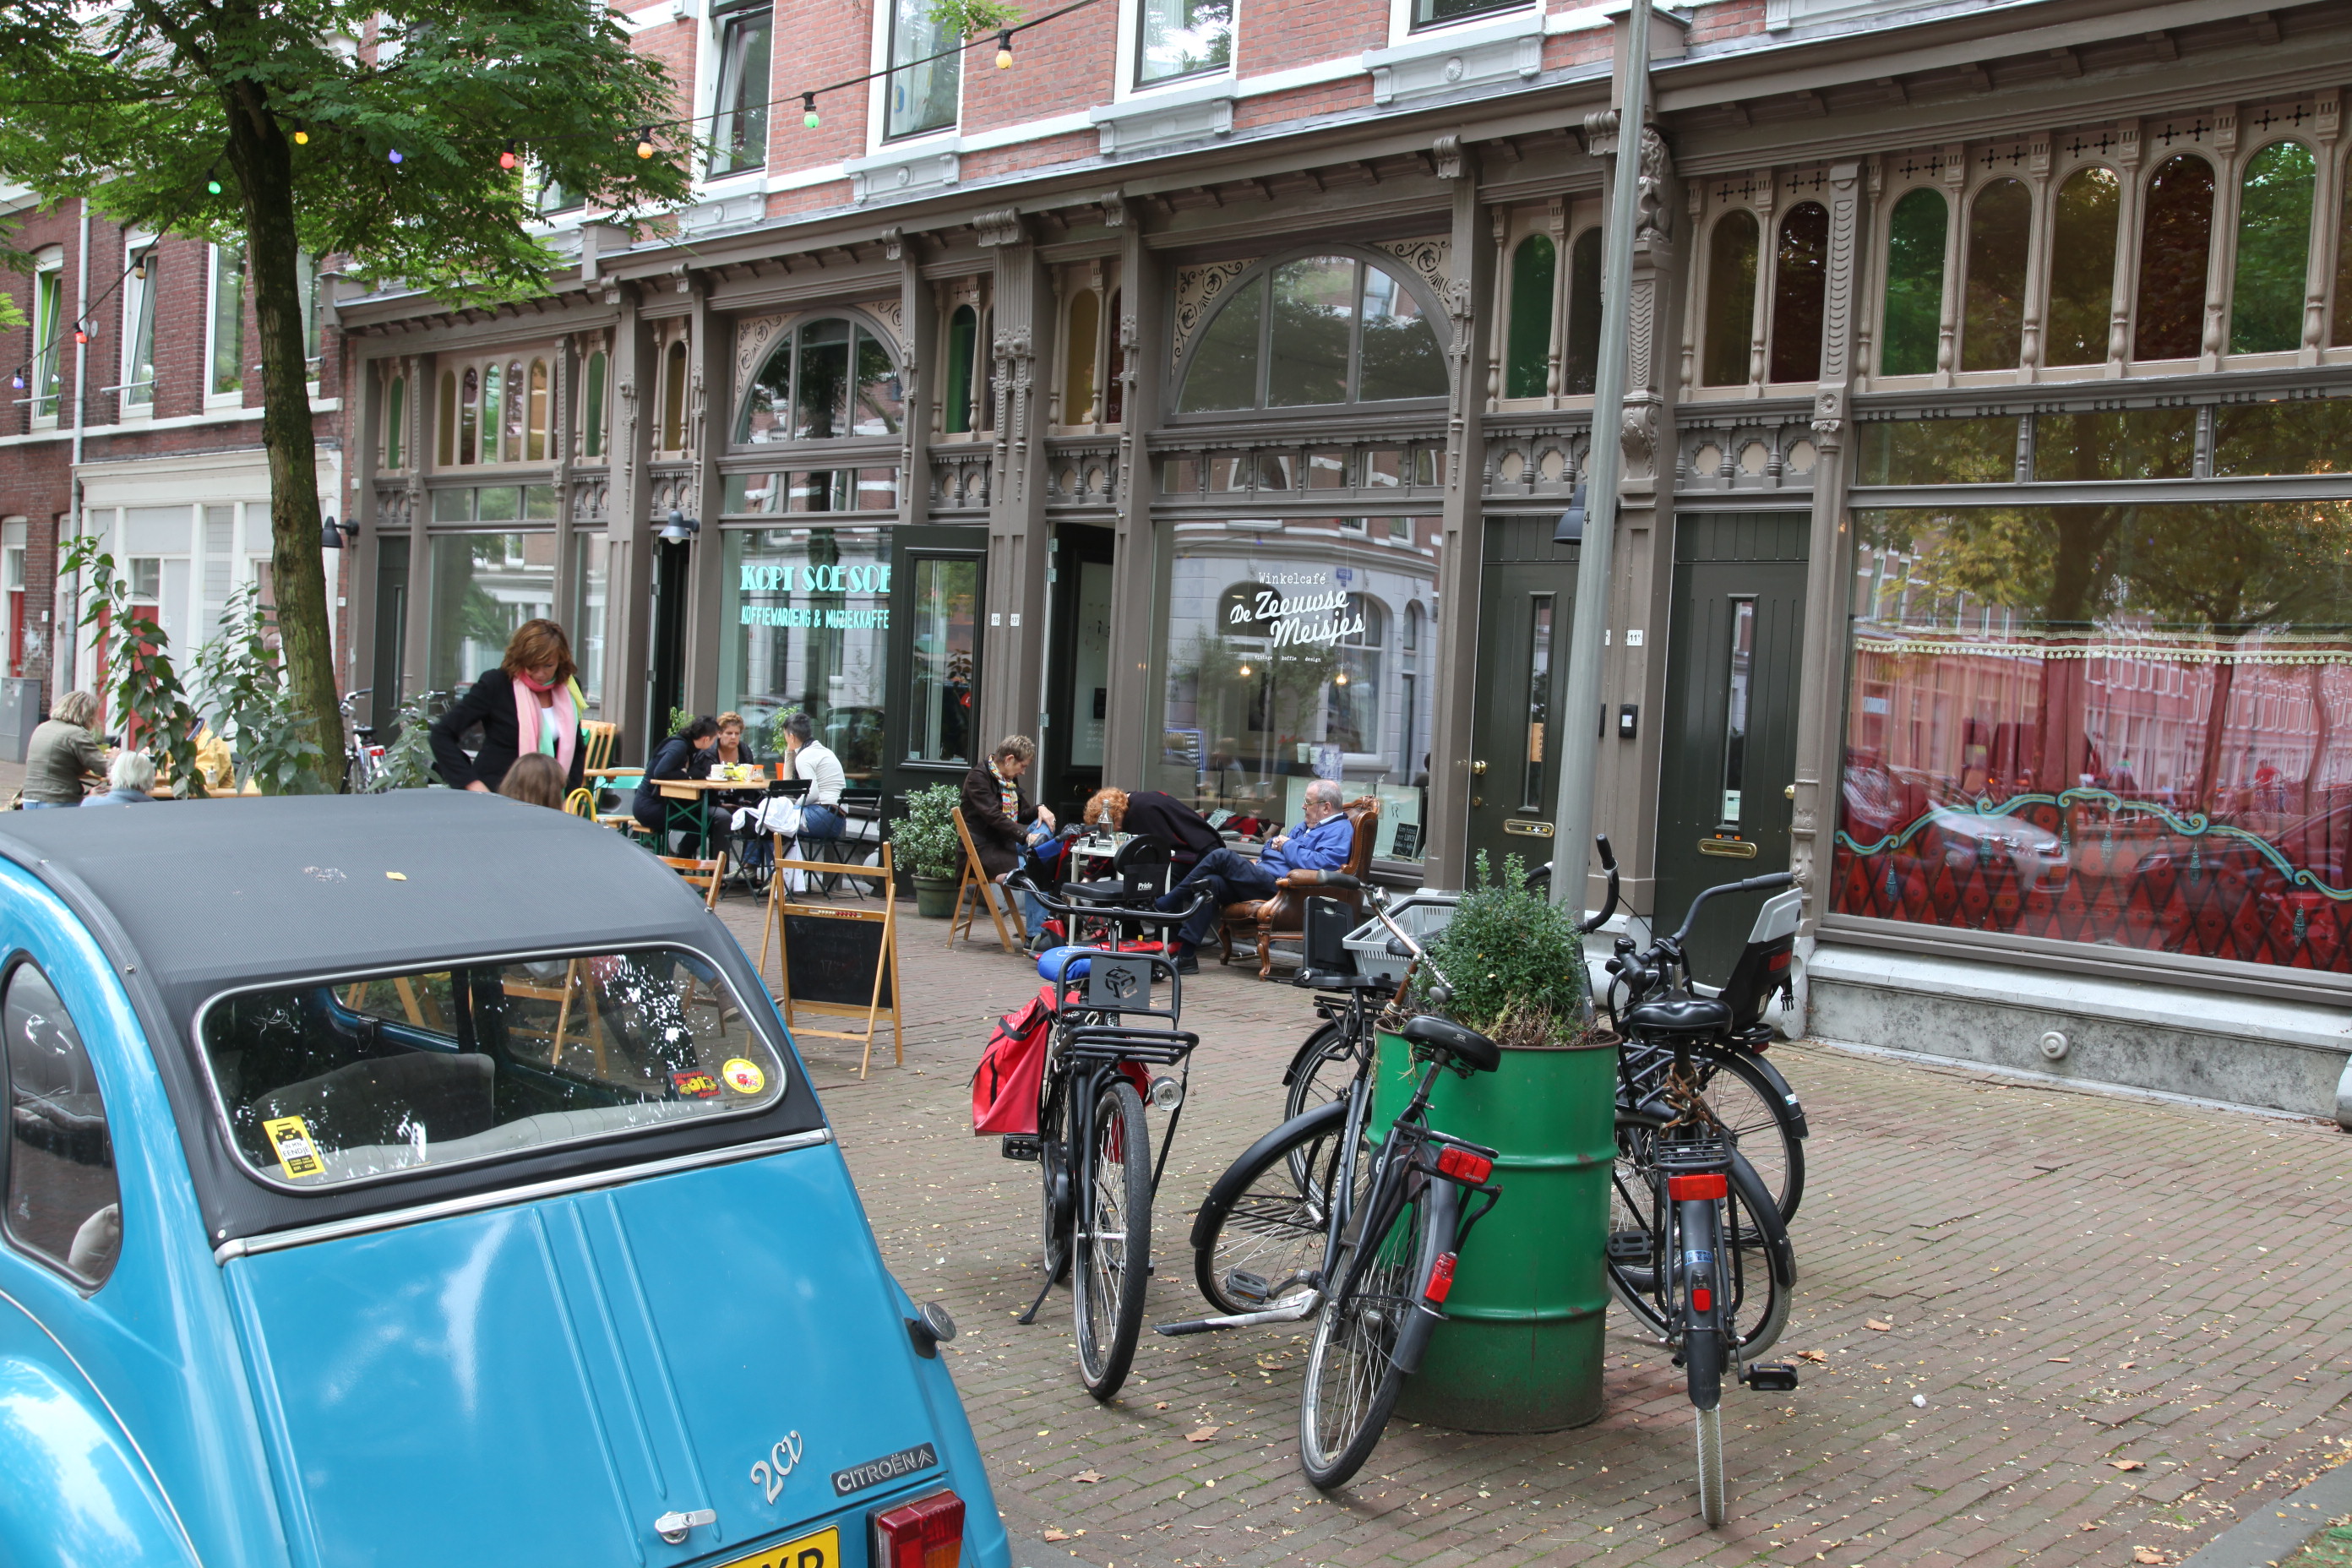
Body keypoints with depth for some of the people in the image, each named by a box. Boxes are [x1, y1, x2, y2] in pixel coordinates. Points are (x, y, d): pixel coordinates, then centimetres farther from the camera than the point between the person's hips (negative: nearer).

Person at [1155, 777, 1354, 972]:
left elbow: (1320, 864, -20)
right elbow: (1277, 842, 38)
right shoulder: (1306, 826, 28)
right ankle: (1185, 955, -20)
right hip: (1263, 878, 10)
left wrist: (1287, 845, -6)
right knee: (1212, 882, -14)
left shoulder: (1340, 830, -2)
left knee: (1221, 857, -18)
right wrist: (1275, 843, 13)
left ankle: (1166, 904, -9)